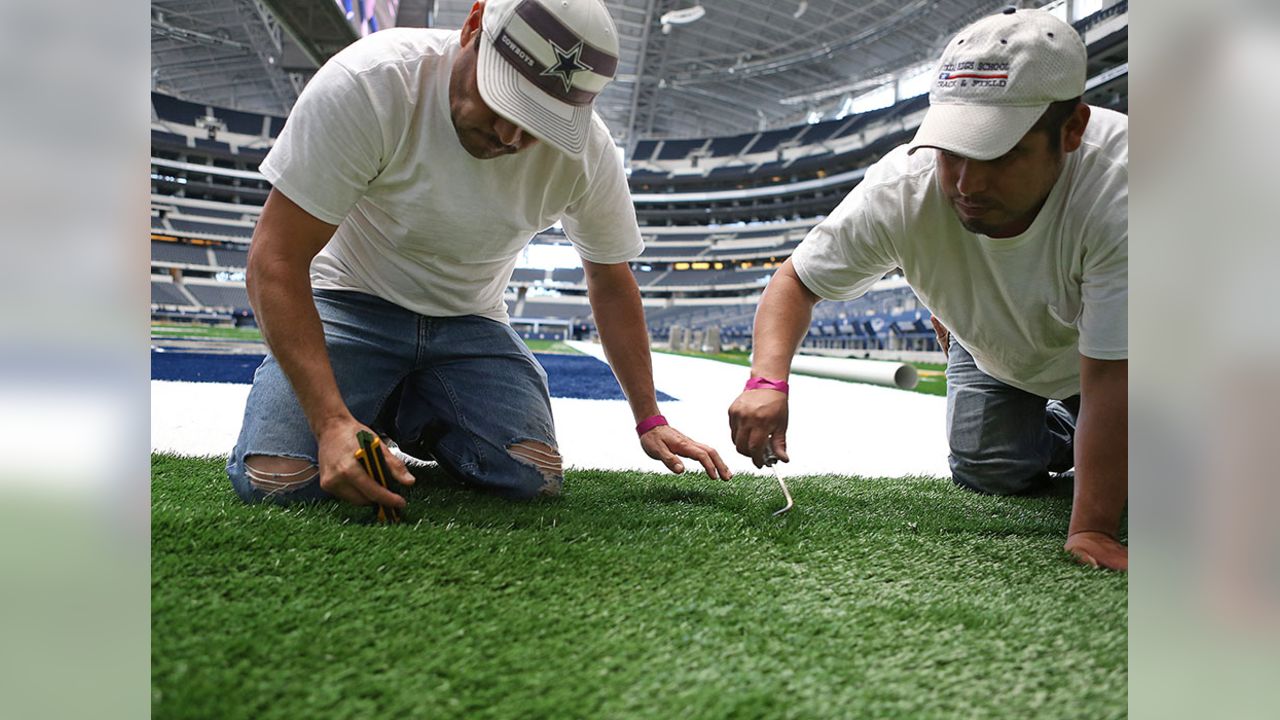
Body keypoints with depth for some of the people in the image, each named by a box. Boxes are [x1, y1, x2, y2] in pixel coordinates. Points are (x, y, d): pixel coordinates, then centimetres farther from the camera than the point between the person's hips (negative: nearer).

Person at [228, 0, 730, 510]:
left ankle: (409, 416, 12)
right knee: (279, 479, -24)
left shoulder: (586, 148, -17)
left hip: (470, 320, 3)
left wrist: (649, 420, -1)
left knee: (536, 479, -18)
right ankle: (361, 414, 11)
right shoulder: (366, 84, -27)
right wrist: (332, 421, -35)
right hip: (353, 303, -2)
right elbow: (276, 260, -25)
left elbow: (611, 282, 1)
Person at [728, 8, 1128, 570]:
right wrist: (767, 380, -41)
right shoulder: (899, 190, -36)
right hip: (990, 349, 2)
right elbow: (796, 280, -22)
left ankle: (1094, 440, 25)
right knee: (990, 472, -7)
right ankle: (1061, 436, 27)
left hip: (1089, 358, -2)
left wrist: (1090, 530, -41)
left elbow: (1108, 378, -41)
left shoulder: (1117, 183, -44)